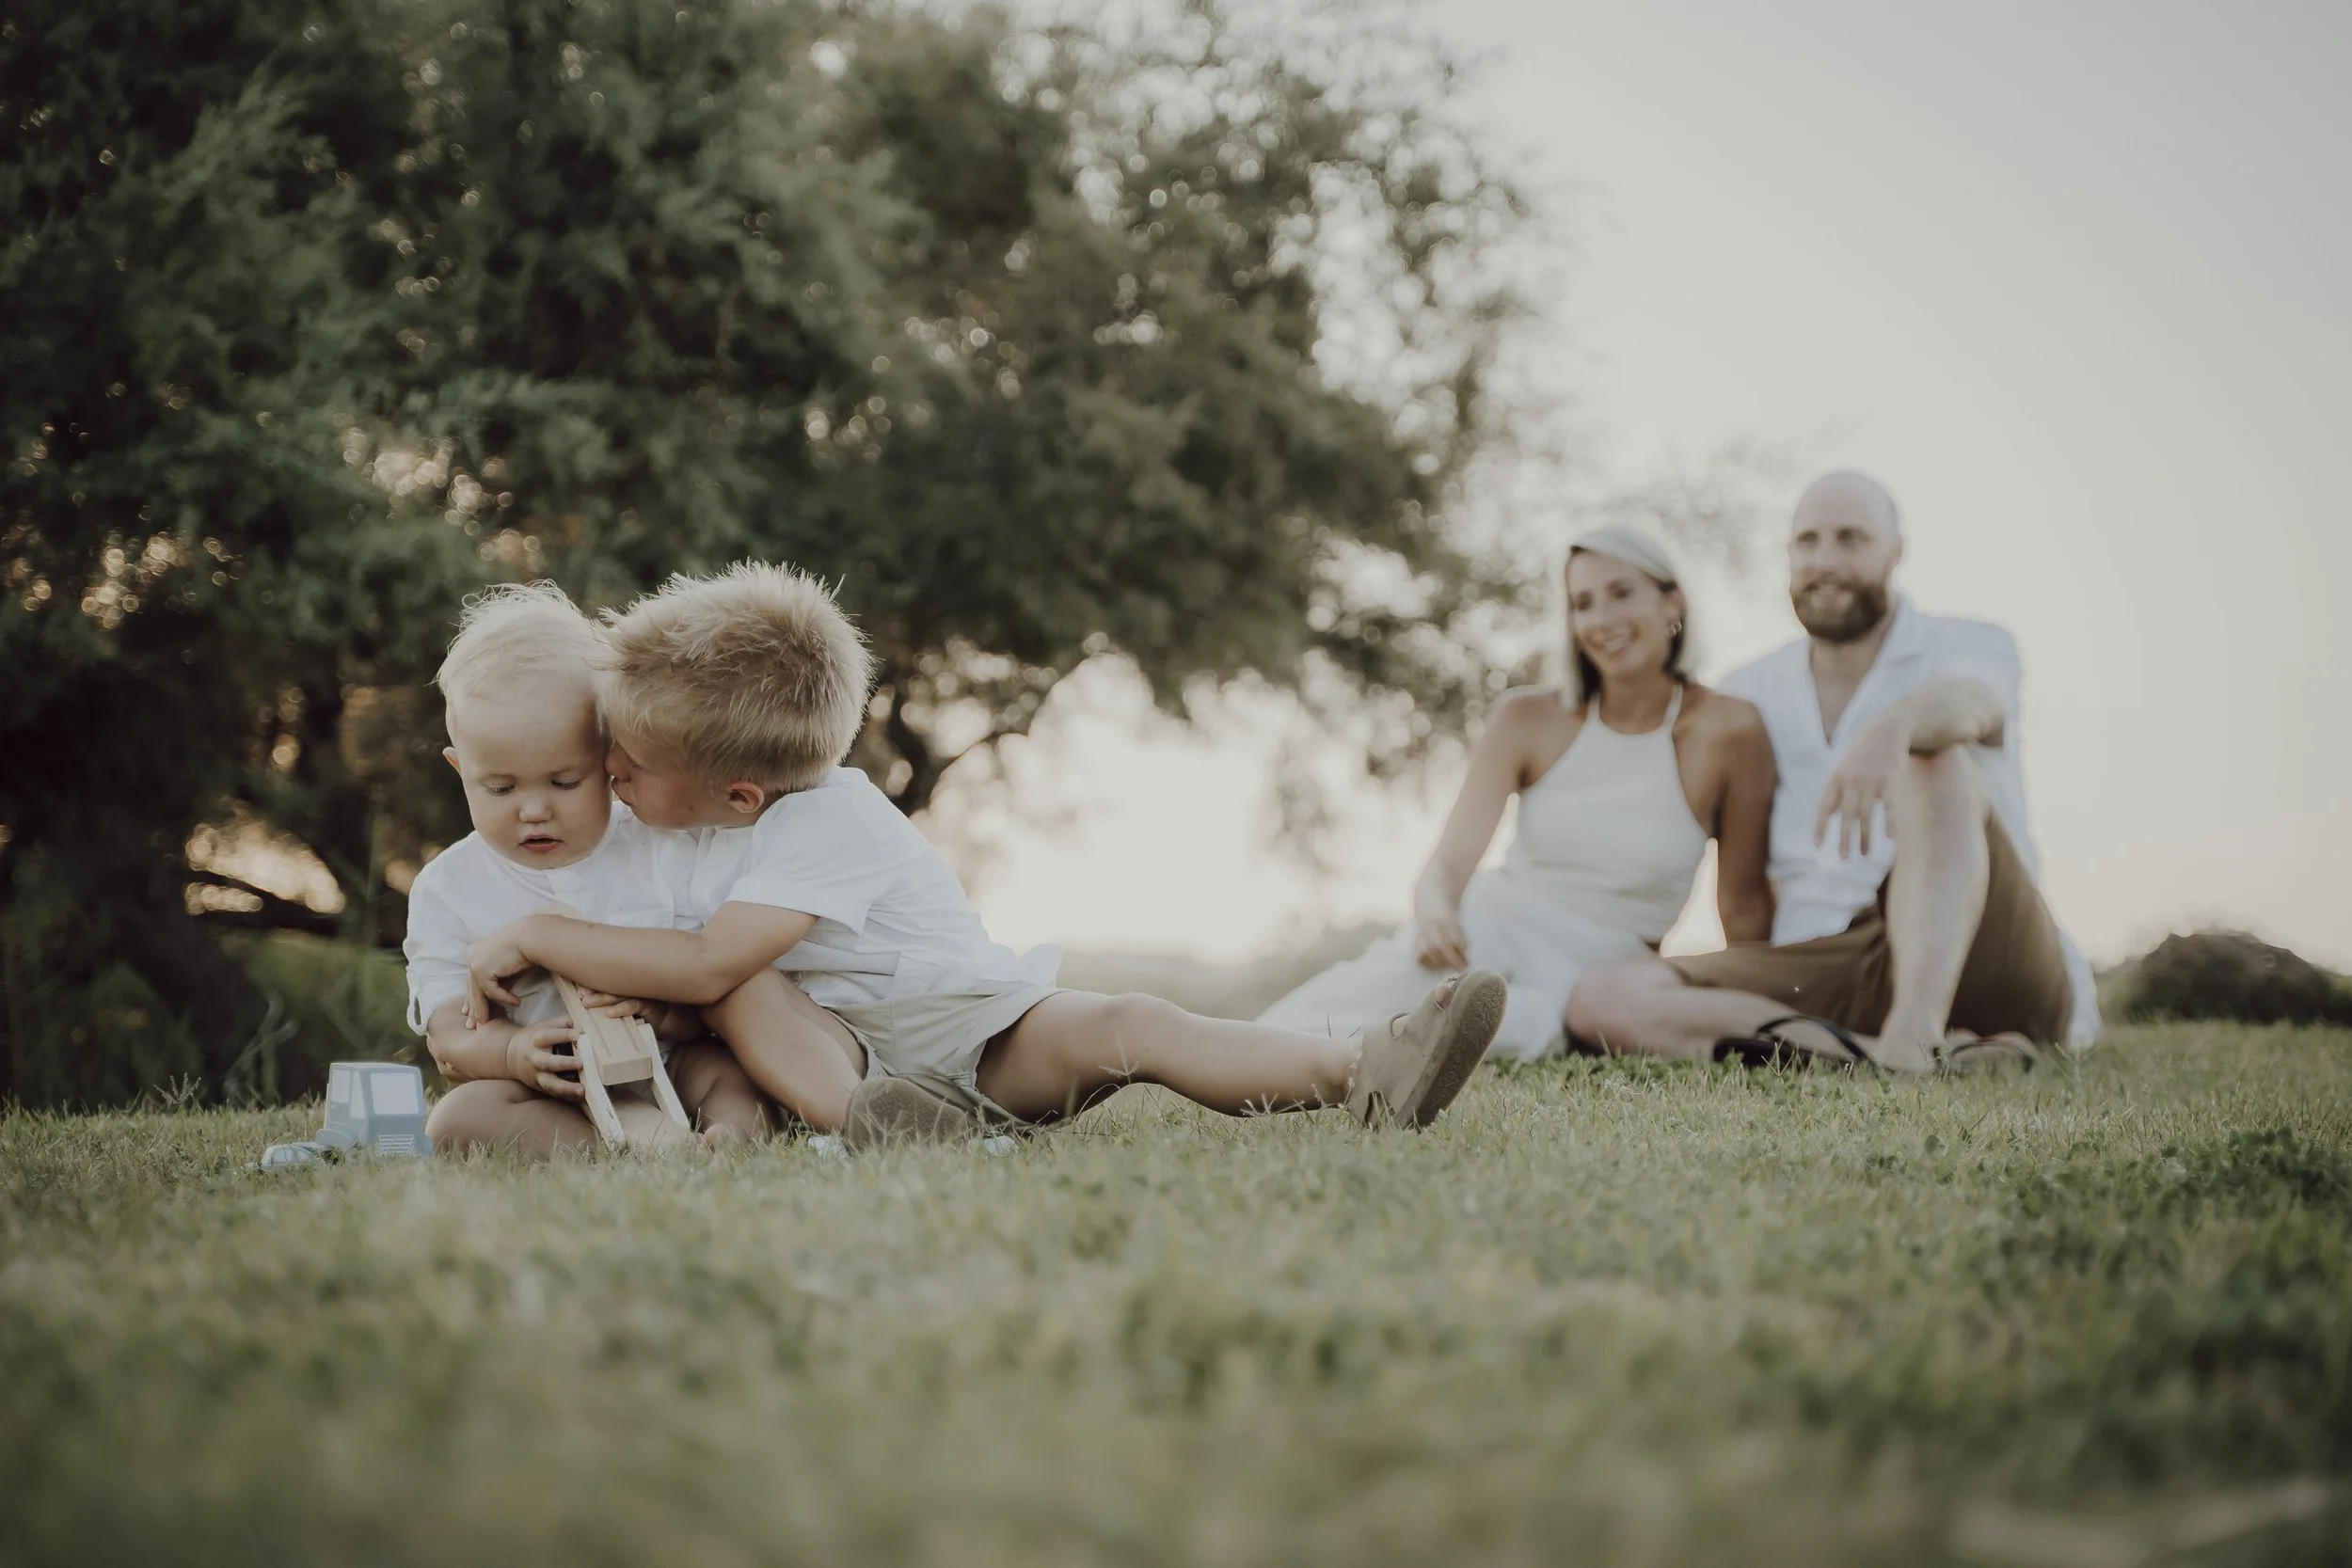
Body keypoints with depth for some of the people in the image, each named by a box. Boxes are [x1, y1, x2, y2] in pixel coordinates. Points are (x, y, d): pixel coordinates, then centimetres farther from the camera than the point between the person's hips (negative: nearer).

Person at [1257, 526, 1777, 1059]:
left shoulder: (1725, 731, -6)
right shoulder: (1529, 720, 0)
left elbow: (1743, 901, 2)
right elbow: (1450, 860, -7)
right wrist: (1435, 911, -30)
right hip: (1486, 930, 1)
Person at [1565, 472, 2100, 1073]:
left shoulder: (1968, 647, 7)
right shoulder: (1748, 697, 18)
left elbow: (1968, 703, -20)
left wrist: (1893, 725, -45)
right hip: (1816, 980, 3)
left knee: (1935, 761, -29)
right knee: (1603, 998, -21)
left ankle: (1916, 1028, -46)